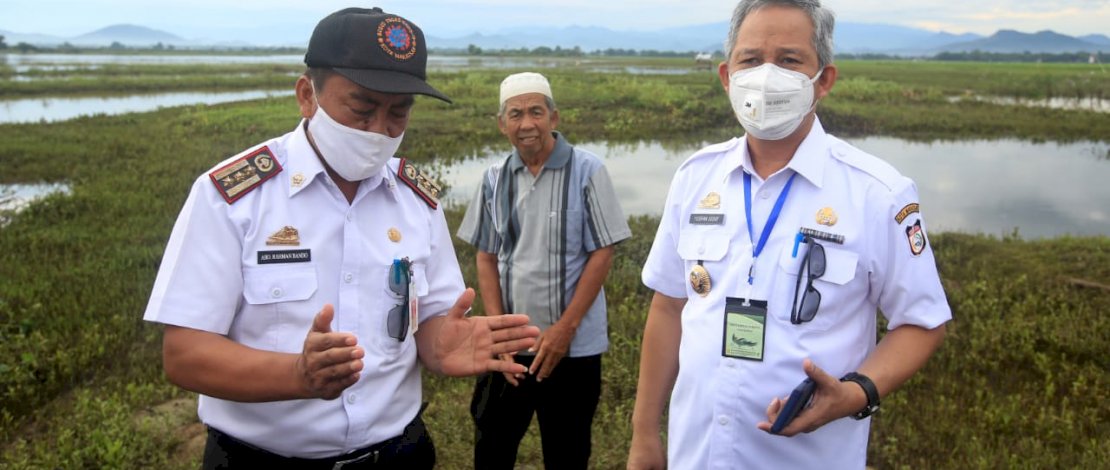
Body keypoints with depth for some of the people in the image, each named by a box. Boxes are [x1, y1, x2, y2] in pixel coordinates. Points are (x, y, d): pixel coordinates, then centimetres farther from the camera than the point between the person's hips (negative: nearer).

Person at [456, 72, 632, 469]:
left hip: (574, 346, -3)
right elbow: (487, 258, 7)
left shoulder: (586, 171, -9)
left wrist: (565, 328, -13)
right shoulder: (495, 178, 3)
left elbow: (602, 255, -9)